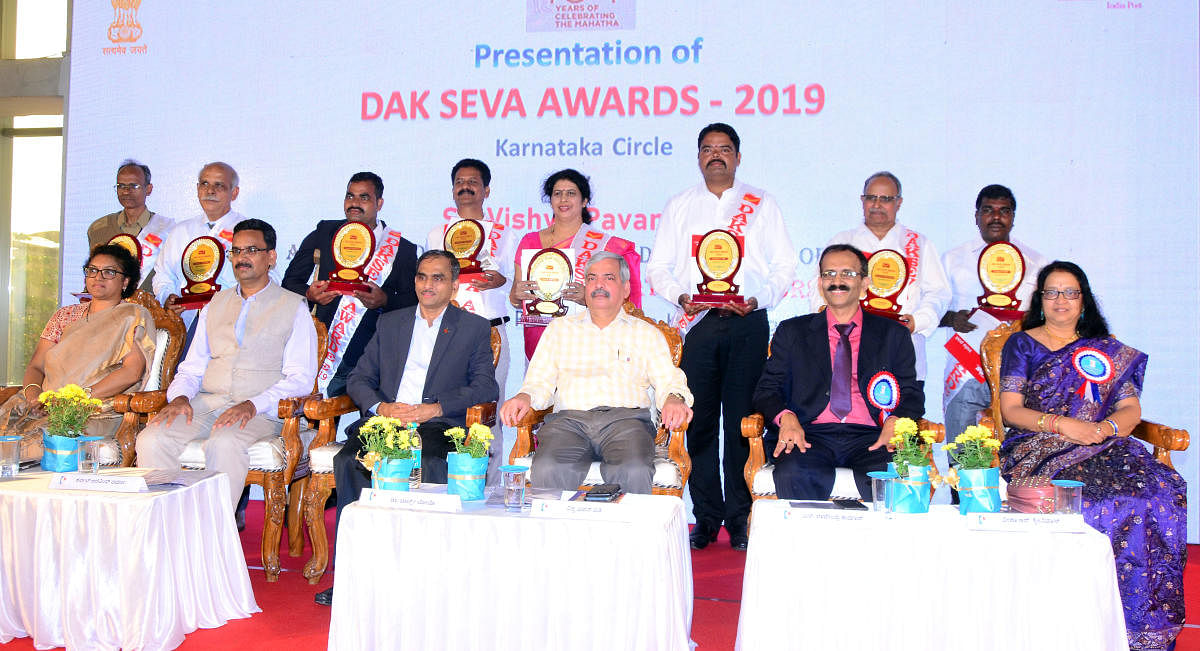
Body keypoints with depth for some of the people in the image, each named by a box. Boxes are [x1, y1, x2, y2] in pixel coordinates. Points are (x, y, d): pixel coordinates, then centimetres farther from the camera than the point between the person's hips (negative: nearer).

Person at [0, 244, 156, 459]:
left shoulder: (134, 317, 6)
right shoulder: (65, 315, 23)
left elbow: (132, 371, -9)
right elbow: (36, 367, 16)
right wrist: (33, 392, -8)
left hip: (96, 413, -5)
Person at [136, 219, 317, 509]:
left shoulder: (294, 307, 7)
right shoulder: (215, 305, 23)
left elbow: (300, 378, -2)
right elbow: (191, 367, 20)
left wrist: (252, 405, -18)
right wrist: (180, 396, -4)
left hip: (260, 410, -4)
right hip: (205, 404, 4)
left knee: (225, 444, -36)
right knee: (151, 439, -24)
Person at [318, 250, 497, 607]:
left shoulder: (475, 328, 14)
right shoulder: (389, 323, 24)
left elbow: (486, 386, 1)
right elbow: (359, 379, 17)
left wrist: (436, 408, -13)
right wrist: (380, 407, -5)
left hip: (437, 425, -3)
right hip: (386, 419, 3)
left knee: (434, 465, -37)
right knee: (348, 460, -28)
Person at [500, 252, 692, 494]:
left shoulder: (646, 333, 21)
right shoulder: (560, 328, 24)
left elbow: (669, 380, 12)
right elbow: (541, 380, 19)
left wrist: (674, 398, -12)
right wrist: (524, 397, -5)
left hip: (625, 418, 0)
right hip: (569, 418, 1)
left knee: (634, 472, -34)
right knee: (548, 470, -33)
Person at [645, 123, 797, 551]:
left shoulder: (761, 204, 13)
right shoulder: (679, 206, 16)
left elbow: (785, 266, 9)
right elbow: (658, 267, 13)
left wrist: (758, 300, -8)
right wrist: (680, 295, -7)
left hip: (748, 323, -1)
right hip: (698, 323, 1)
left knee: (743, 422, -4)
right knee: (700, 422, -1)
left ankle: (740, 520, 3)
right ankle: (706, 519, 7)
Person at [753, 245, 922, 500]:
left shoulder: (894, 335, 19)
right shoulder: (792, 332, 18)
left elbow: (912, 395, 14)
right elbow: (767, 390, 12)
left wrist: (895, 422, -10)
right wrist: (786, 417, -11)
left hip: (870, 439, 0)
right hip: (812, 436, 0)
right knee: (793, 475, -34)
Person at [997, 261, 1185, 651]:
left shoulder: (1107, 351, 20)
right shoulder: (1022, 345, 12)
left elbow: (1131, 410, 10)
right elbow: (1010, 411, 2)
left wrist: (1104, 428, -12)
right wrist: (1060, 423, -14)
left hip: (1104, 449, 3)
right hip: (1038, 453, -3)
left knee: (1162, 494, -28)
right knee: (1094, 500, -34)